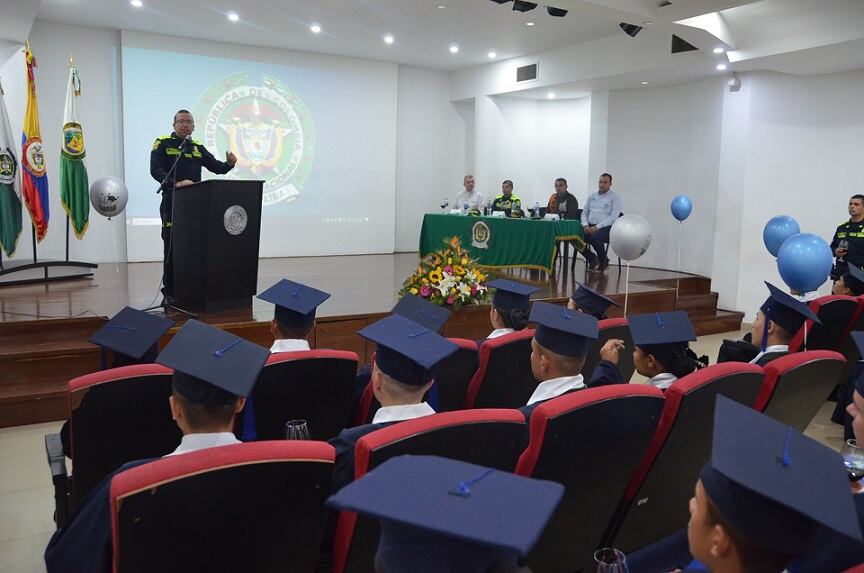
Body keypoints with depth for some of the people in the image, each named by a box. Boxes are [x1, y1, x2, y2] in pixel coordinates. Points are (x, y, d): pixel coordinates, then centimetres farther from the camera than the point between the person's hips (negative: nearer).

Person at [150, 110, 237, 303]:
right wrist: (175, 183, -25)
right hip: (172, 202, -4)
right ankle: (170, 292, 3)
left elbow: (216, 167, 17)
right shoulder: (162, 143, 3)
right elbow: (155, 170, -9)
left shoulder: (197, 147, 19)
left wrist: (229, 164, -6)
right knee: (172, 247, -3)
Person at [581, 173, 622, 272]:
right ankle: (592, 258, 0)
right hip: (590, 226, 5)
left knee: (595, 237, -38)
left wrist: (597, 227, -19)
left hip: (606, 227, -5)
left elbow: (613, 217, -9)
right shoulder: (592, 196, 20)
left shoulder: (615, 197, 3)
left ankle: (603, 260, -7)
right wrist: (585, 225, -5)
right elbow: (584, 213, 17)